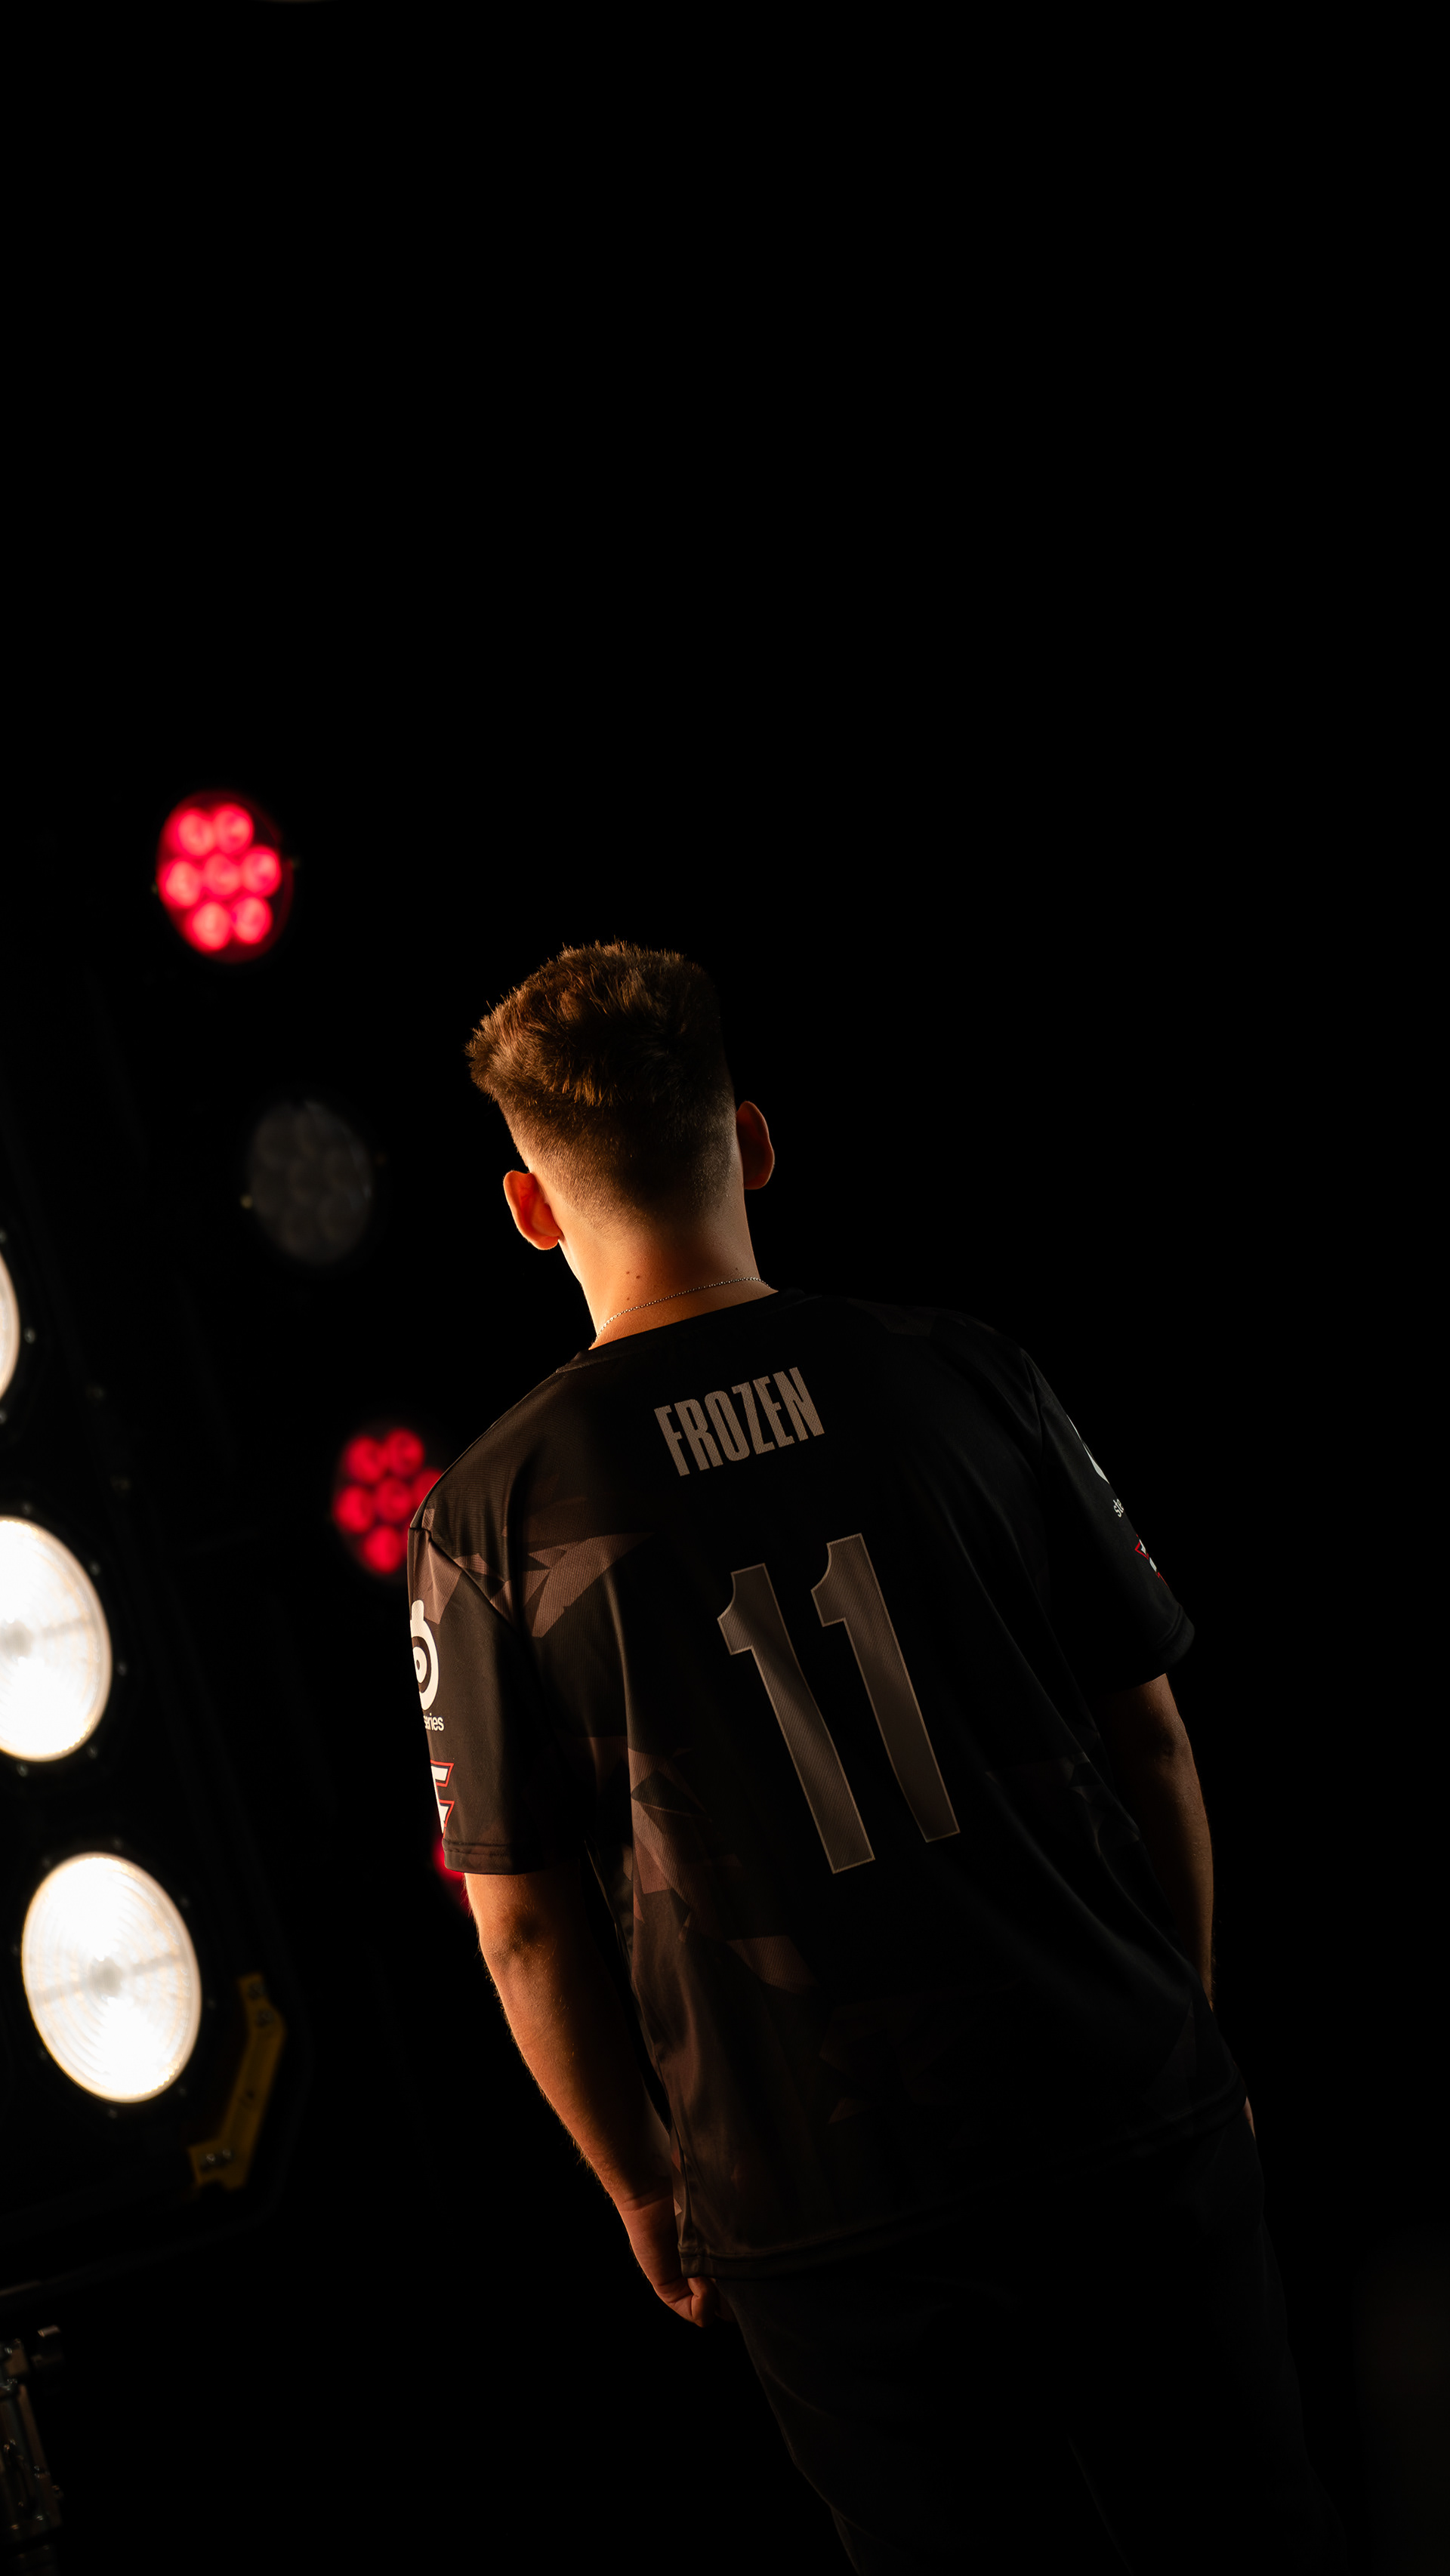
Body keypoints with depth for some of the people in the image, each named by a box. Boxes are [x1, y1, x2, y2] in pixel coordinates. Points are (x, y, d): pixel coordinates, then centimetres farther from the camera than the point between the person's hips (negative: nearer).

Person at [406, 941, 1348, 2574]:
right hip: (1132, 2129, 1)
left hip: (832, 2220, 0)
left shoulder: (487, 1520, -9)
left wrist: (641, 2189, 11)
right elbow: (1151, 1743, 1)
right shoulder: (965, 1380, -7)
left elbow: (521, 1927, -3)